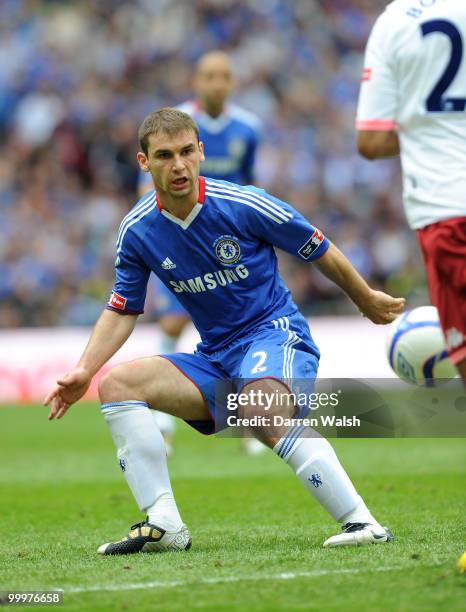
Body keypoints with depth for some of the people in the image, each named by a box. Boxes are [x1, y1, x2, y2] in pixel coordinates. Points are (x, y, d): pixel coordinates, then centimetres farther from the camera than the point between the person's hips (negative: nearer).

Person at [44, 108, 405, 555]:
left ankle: (362, 522, -36)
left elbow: (321, 252, 1)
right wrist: (84, 371, -5)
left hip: (276, 333, -6)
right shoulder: (137, 232, -1)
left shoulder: (244, 206, -13)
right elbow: (122, 311, 9)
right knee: (117, 384, -13)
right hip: (214, 359, 6)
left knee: (262, 410, -38)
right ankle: (163, 525, -16)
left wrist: (367, 300, 13)